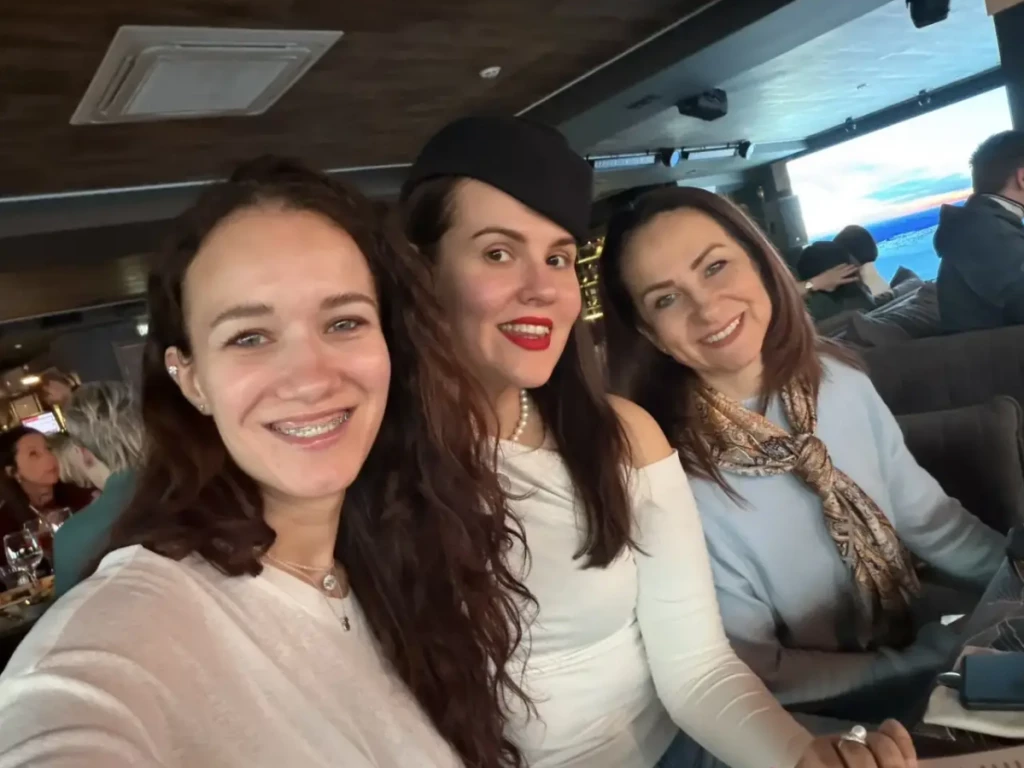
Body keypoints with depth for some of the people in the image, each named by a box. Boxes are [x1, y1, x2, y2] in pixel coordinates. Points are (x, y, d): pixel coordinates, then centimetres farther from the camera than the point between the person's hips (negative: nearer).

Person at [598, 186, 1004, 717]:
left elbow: (927, 518, 5)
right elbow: (754, 676, -17)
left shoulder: (838, 378, -8)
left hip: (924, 631, 6)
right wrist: (954, 666, -18)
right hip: (835, 717, -5)